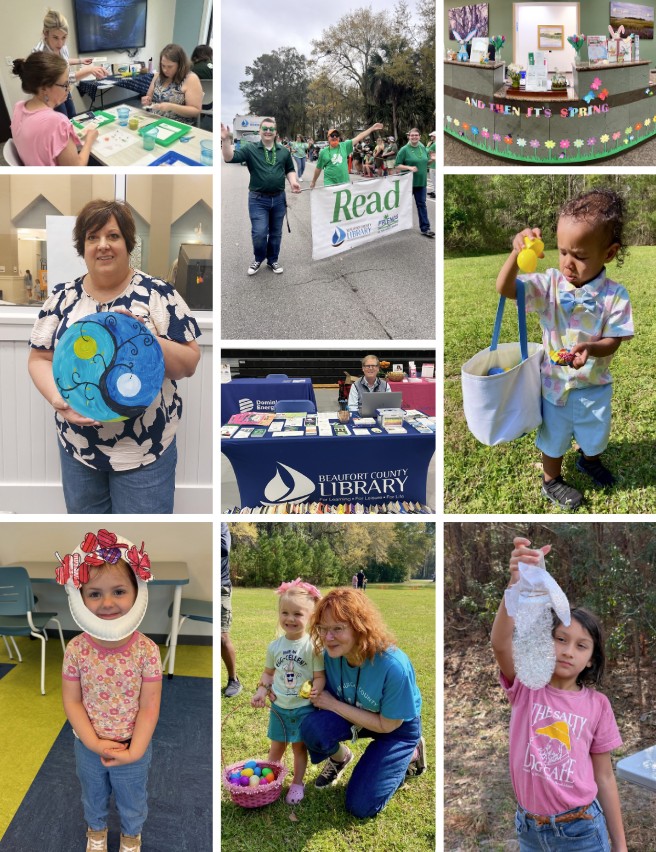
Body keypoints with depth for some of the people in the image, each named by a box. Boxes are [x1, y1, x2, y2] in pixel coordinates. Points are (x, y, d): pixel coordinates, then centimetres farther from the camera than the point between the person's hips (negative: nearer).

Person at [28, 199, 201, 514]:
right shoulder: (62, 296, 2)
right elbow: (39, 359, 4)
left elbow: (189, 363, -7)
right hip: (77, 446, 3)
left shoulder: (159, 294, -7)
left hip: (145, 448, -3)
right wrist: (59, 399, -16)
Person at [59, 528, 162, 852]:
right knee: (93, 795, 30)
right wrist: (95, 743, -20)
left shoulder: (147, 650, -25)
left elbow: (149, 707, -19)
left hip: (134, 747, -1)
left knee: (132, 800, 26)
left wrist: (133, 752, -21)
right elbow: (72, 701, -13)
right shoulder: (76, 649, -21)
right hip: (88, 746, 1)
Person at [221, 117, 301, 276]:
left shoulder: (284, 151, 7)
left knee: (276, 233, 12)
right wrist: (226, 140, -32)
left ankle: (273, 260, 30)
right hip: (258, 199, -3)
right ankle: (258, 259, 17)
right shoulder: (250, 148, -5)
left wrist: (293, 181, -6)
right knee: (259, 233, -9)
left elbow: (290, 170, 16)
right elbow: (229, 158, -16)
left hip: (278, 199, 3)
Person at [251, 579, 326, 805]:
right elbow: (268, 672, 10)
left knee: (299, 746, 10)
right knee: (276, 746, 17)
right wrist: (262, 690, -4)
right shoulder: (275, 646, -2)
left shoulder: (313, 646, -16)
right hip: (279, 707, 4)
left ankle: (297, 783, 25)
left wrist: (317, 689, -34)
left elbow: (320, 675, -15)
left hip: (304, 708, -3)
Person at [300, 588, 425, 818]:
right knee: (313, 727, -27)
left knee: (361, 807, -9)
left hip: (397, 727, -4)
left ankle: (410, 755, 15)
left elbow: (387, 724, -24)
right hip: (355, 715, 4)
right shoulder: (331, 654, -22)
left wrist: (334, 705, -26)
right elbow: (327, 697, -3)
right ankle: (339, 757, 9)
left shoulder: (394, 666, -37)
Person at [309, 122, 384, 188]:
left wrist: (372, 128, 0)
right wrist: (313, 181, 18)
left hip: (345, 183, 3)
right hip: (330, 184, -3)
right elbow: (318, 168, 11)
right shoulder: (324, 152, 1)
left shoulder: (344, 146, 5)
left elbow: (359, 137, 3)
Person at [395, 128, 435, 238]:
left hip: (421, 182, 4)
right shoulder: (404, 149, -9)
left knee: (422, 204, 1)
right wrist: (409, 168, -24)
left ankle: (425, 228, -1)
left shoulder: (423, 148, 6)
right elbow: (397, 166, -10)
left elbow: (425, 162, 20)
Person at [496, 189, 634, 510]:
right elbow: (504, 289, -28)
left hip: (594, 385, 1)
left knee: (595, 434, 28)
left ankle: (588, 460, 61)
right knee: (554, 437, 21)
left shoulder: (614, 295, -20)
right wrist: (517, 253, -45)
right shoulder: (550, 284, -18)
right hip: (555, 382, -1)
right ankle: (551, 481, 46)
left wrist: (591, 348, -39)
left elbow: (613, 341, -17)